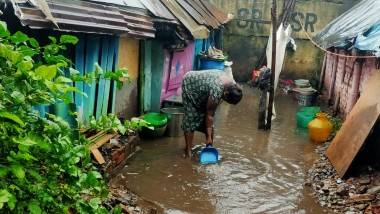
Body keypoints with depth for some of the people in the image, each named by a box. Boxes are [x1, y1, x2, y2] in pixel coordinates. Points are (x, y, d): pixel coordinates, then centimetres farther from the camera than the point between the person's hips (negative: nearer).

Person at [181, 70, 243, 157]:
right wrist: (209, 136, -22)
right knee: (191, 118, -10)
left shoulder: (232, 84, -17)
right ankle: (188, 150, -4)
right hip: (190, 85, -8)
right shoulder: (217, 90, -39)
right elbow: (209, 115, -29)